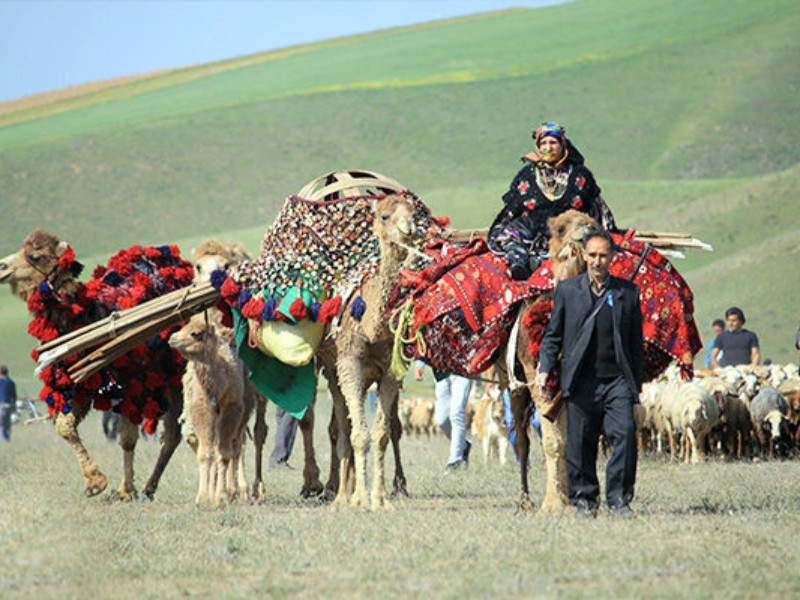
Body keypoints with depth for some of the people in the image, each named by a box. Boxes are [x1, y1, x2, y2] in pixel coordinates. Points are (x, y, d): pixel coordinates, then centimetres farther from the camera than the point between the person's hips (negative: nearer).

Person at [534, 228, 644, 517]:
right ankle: (584, 499, 14)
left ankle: (619, 498, -5)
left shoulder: (628, 292, 9)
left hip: (617, 379, 0)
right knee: (580, 442, 2)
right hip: (581, 382, 0)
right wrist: (545, 368, -1)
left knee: (625, 432, -14)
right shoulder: (567, 289, 8)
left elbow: (636, 342, 13)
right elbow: (553, 334, 12)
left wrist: (637, 383, 11)